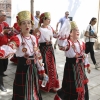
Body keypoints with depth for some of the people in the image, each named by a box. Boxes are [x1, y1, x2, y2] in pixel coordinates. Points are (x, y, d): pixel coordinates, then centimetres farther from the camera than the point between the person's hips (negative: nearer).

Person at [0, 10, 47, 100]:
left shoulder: (33, 38, 4)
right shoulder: (17, 38, -15)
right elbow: (10, 47, -39)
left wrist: (41, 70, 13)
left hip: (33, 68, 6)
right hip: (23, 69, -5)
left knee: (34, 92, 20)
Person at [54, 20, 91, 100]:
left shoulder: (81, 43, 4)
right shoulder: (67, 43, -18)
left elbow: (84, 55, 15)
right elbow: (61, 45, -42)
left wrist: (87, 65, 19)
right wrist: (63, 35, -48)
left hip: (80, 67, 7)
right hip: (71, 67, -7)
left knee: (82, 86, 18)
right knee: (71, 87, 2)